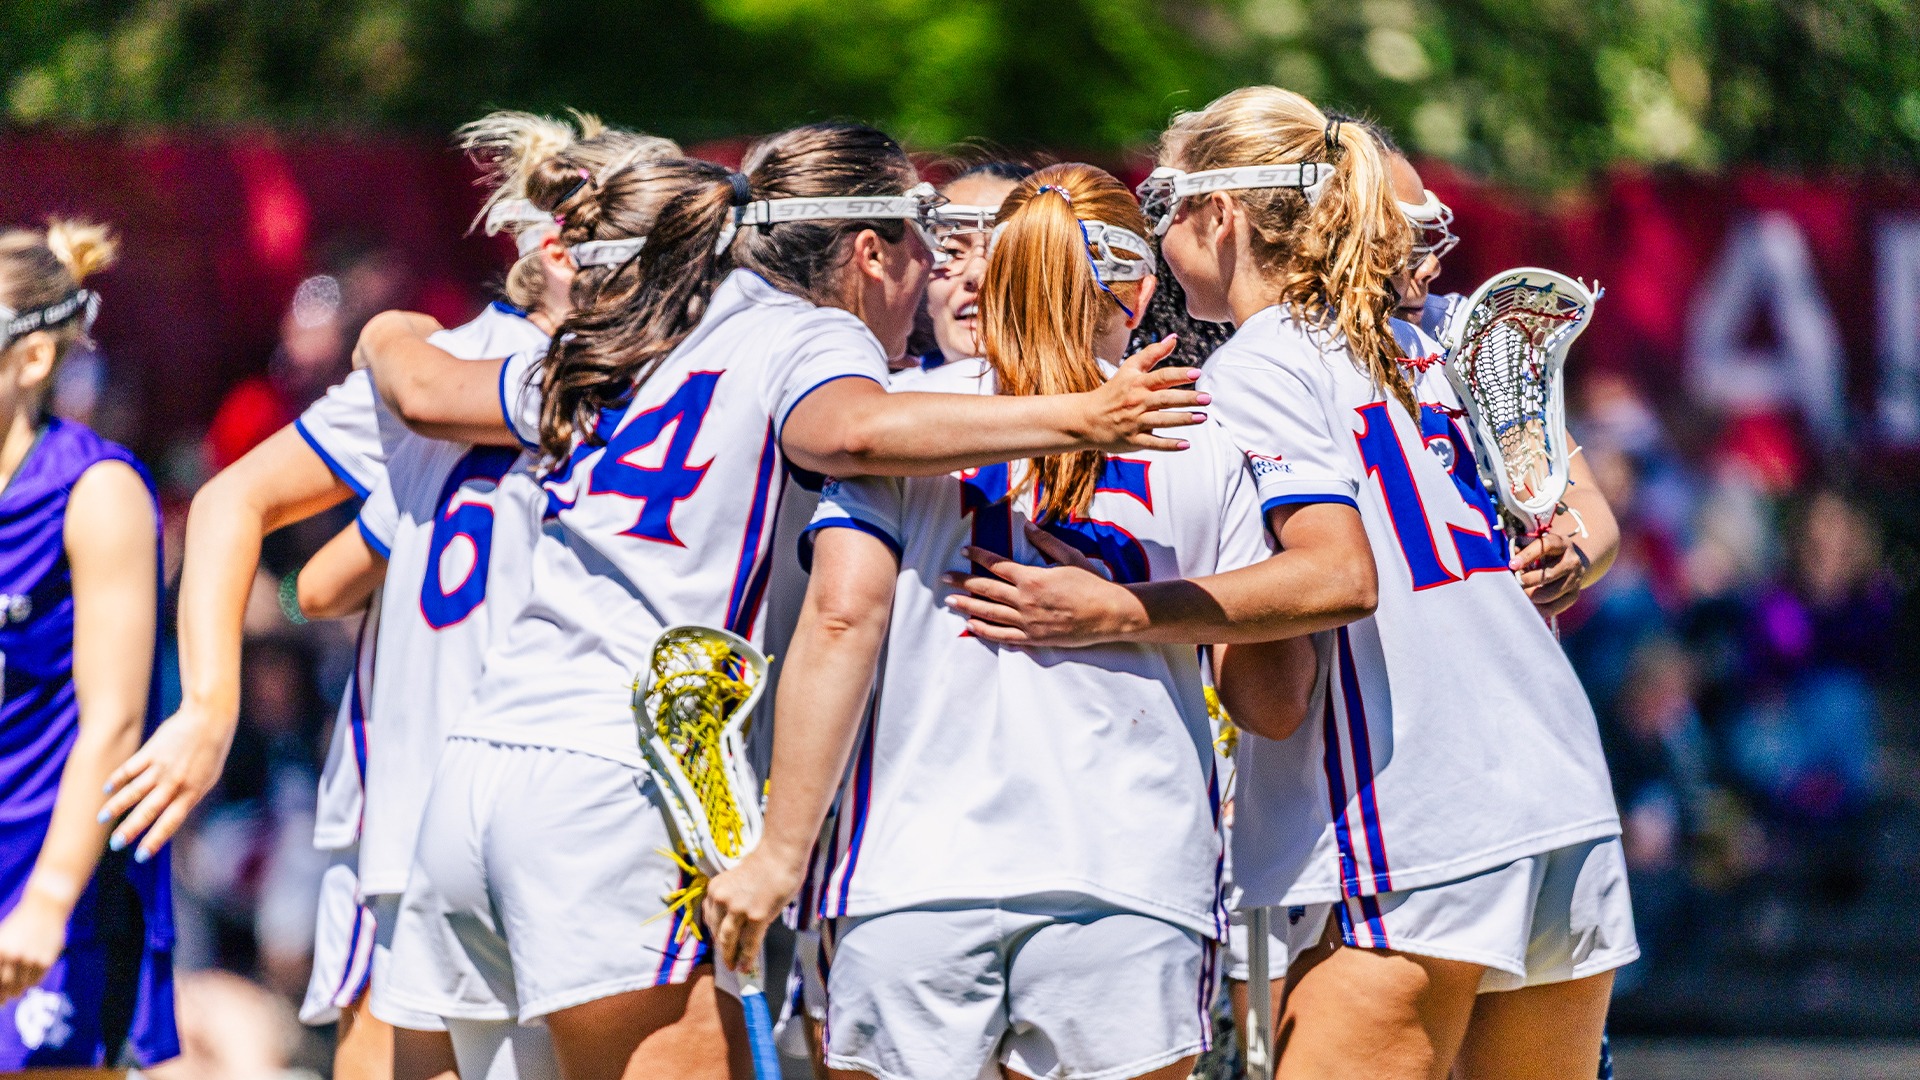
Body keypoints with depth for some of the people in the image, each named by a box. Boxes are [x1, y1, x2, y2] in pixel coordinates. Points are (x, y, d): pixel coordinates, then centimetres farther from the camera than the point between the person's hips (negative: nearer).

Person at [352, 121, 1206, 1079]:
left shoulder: (628, 350, 22)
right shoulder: (814, 336, 0)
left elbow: (424, 391, 34)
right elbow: (853, 429, -25)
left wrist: (395, 336, 57)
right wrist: (1077, 418, -28)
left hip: (478, 773, 8)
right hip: (616, 785, -8)